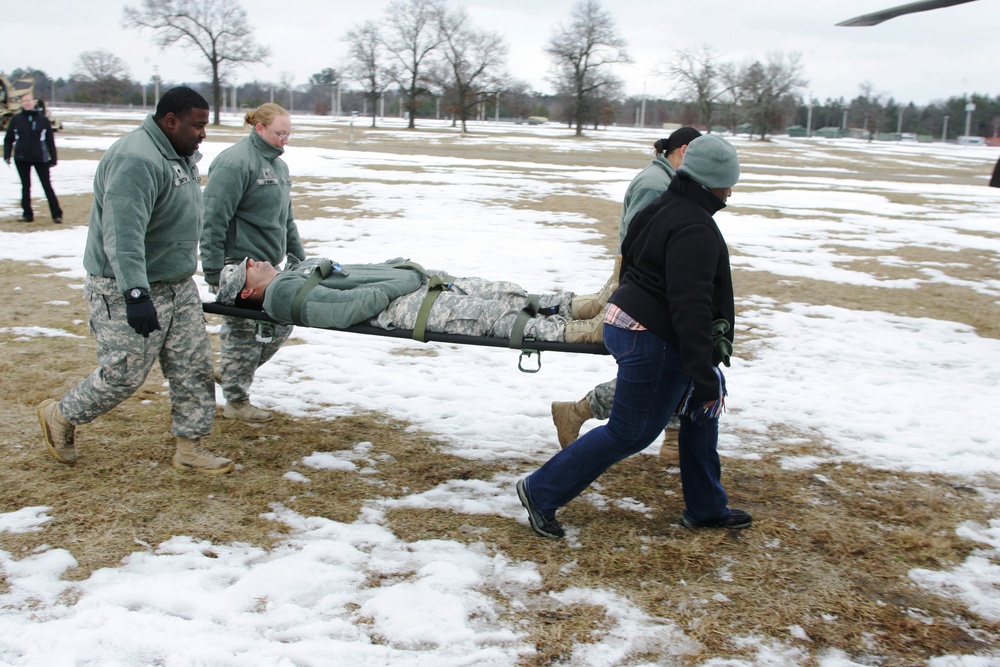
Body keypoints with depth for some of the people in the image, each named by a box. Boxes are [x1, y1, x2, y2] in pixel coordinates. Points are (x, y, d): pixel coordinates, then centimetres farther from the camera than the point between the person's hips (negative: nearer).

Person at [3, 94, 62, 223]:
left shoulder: (42, 119, 1)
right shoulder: (16, 119, 3)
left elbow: (50, 140, 3)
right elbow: (8, 139, 7)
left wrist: (53, 158, 1)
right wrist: (7, 155, -1)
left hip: (40, 158, -2)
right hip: (21, 158, 2)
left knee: (47, 186, -1)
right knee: (25, 186, 8)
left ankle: (57, 214, 2)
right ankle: (27, 214, 15)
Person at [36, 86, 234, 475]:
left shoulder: (182, 155, 10)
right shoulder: (136, 161, -24)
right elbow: (124, 234, -35)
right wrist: (136, 293, -44)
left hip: (177, 285, 9)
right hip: (126, 291, -9)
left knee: (194, 368, 7)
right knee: (123, 375, -1)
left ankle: (190, 449, 17)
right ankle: (60, 417, 24)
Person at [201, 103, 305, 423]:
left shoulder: (277, 164, 15)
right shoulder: (236, 162, -15)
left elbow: (286, 218, 23)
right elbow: (213, 219, -19)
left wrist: (298, 259, 19)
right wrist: (213, 270, -20)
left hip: (267, 264, 9)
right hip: (238, 266, -9)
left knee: (280, 325, 11)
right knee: (243, 330, 0)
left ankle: (229, 372, 29)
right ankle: (236, 401, 15)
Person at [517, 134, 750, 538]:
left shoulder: (663, 209, 10)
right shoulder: (695, 229, -22)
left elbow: (630, 260, 22)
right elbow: (689, 306, -27)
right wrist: (703, 373, -25)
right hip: (652, 341, -11)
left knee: (702, 411, 18)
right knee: (630, 432, 0)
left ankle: (705, 509, 29)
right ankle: (541, 493, 8)